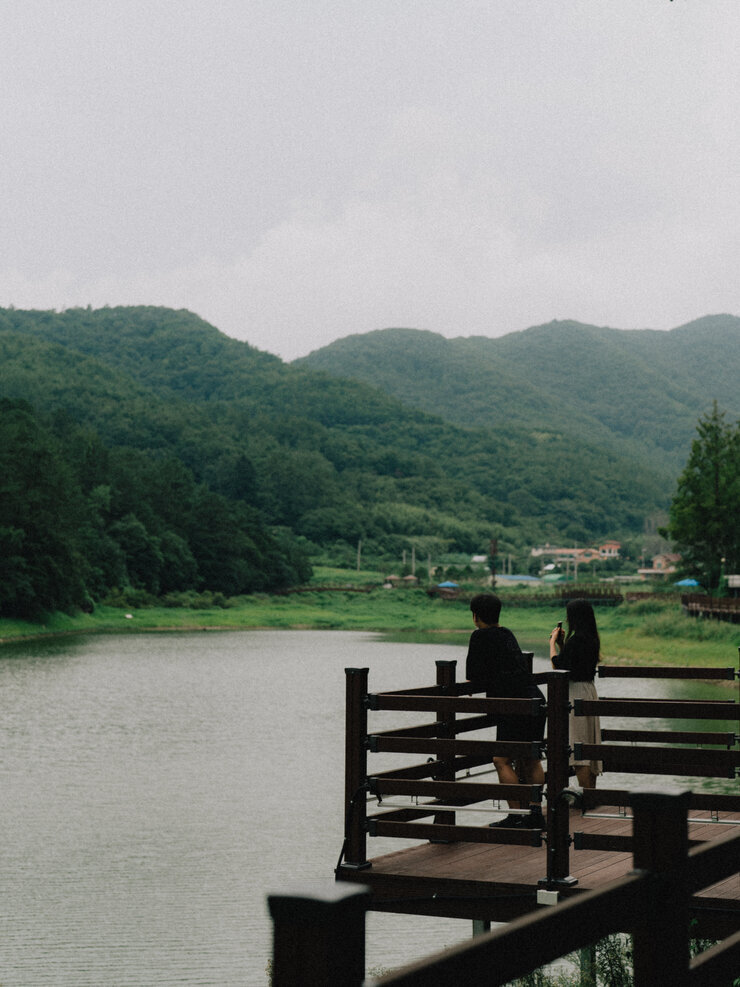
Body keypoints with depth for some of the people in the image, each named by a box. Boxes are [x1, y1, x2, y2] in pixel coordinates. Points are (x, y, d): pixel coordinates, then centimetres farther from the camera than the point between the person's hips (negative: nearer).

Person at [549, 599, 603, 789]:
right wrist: (560, 643, 15)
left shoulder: (576, 639, -20)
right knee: (589, 741, 15)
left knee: (578, 744, -6)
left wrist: (553, 642, -2)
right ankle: (591, 792, 22)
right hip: (589, 689, 10)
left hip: (576, 691, -10)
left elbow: (557, 664, -15)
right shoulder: (592, 639, 9)